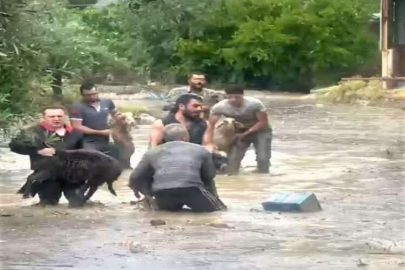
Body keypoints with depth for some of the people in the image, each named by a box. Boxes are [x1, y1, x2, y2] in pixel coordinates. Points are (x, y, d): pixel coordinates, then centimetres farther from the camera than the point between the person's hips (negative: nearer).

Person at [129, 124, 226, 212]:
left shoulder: (152, 152, 25)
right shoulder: (200, 150, 24)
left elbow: (135, 178, 18)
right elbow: (209, 177, 28)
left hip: (162, 192, 3)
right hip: (192, 188, -3)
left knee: (168, 209, 35)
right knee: (219, 209, 18)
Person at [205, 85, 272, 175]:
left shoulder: (255, 104, -32)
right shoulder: (219, 107, -27)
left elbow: (263, 122, -23)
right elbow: (211, 125, -22)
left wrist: (245, 134, -27)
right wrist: (209, 143, -37)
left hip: (260, 131, -2)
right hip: (239, 131, 2)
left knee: (262, 158, -15)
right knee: (233, 158, -9)